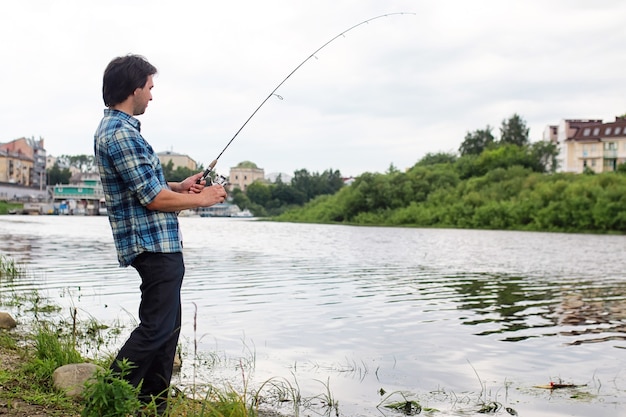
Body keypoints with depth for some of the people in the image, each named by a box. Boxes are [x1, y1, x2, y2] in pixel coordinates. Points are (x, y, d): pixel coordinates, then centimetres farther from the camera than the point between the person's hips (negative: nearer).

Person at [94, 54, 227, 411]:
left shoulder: (115, 128, 15)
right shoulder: (121, 134, -18)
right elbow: (154, 199, -19)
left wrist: (179, 186, 11)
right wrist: (202, 198, -7)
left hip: (160, 244, 11)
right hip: (154, 244, -11)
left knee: (168, 326, 15)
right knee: (156, 328, -6)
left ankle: (152, 403, 22)